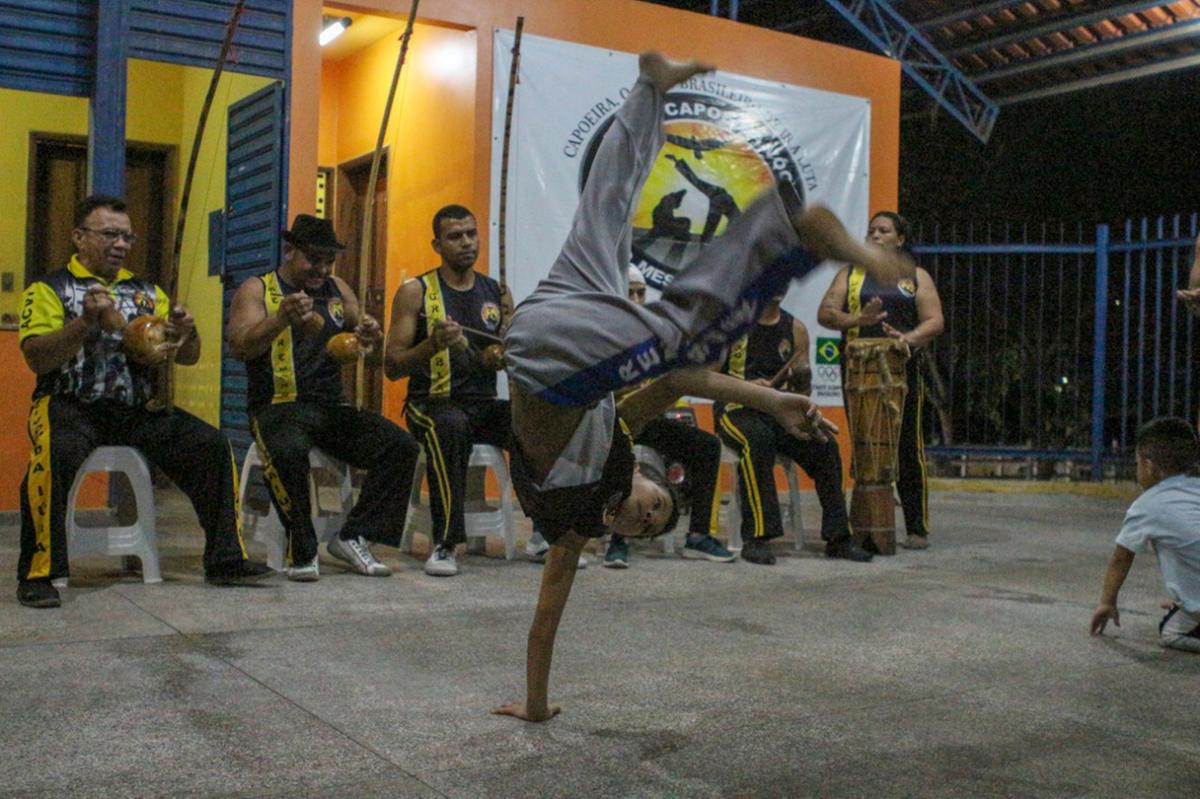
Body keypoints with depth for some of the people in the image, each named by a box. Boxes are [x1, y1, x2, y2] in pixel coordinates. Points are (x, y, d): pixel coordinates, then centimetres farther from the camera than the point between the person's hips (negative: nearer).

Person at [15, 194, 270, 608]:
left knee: (212, 446, -15)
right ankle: (38, 572, -24)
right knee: (58, 454, -36)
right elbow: (37, 357, -11)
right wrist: (87, 322, -25)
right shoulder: (49, 289, 4)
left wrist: (187, 333, -10)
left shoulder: (146, 292, 17)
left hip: (137, 409, 4)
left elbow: (188, 358, 14)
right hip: (71, 405, -4)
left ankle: (226, 561, -7)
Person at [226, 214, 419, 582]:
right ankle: (301, 551, -17)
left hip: (332, 407, 5)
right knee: (289, 451, -38)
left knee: (402, 446, -17)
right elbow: (240, 346, -11)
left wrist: (371, 338, -5)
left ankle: (353, 538, -8)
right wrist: (280, 320, -30)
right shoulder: (257, 289, 3)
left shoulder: (337, 289, 18)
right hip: (279, 406, -5)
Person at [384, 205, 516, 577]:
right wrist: (434, 344, -20)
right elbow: (392, 367, -4)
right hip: (431, 402, -4)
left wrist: (500, 357, -4)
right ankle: (444, 544, -32)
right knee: (451, 427, -39)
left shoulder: (496, 291, 14)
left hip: (485, 403, 4)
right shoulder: (415, 291, 1)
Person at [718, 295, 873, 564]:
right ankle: (756, 539, -34)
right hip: (736, 409, -4)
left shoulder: (795, 328, 10)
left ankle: (838, 537, -9)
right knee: (758, 440, -36)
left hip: (778, 411, 4)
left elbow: (802, 388, 13)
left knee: (825, 446, -19)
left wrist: (801, 382, -12)